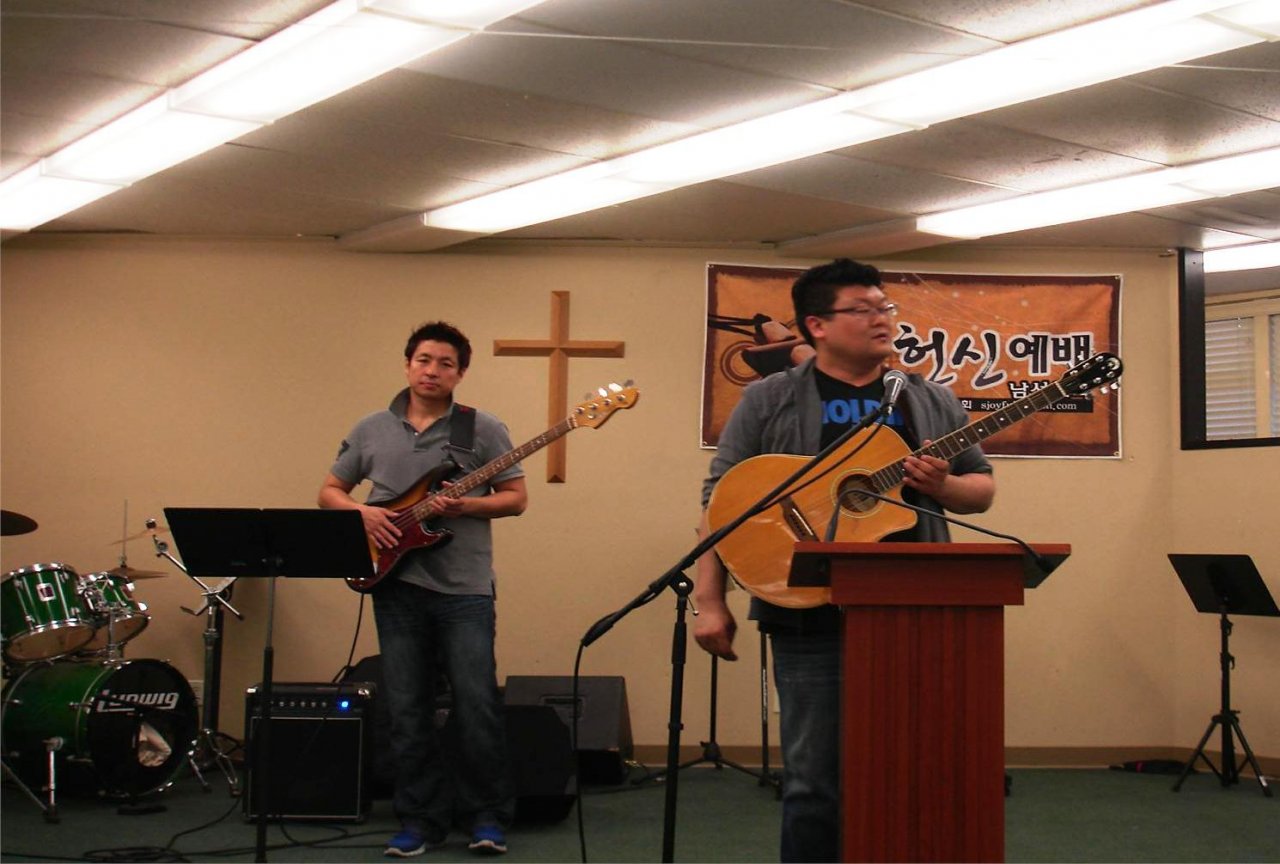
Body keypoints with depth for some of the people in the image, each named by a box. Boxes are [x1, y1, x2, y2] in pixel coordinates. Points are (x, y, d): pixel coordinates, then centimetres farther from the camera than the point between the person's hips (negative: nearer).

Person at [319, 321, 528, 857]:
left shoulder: (483, 429, 2)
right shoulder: (371, 431, 10)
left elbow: (516, 498, 2)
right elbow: (329, 491, 15)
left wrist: (465, 507, -14)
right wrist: (361, 512, -6)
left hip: (465, 588, -2)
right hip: (397, 585, 3)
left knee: (477, 704, -4)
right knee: (407, 710, 6)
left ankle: (488, 815, 11)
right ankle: (421, 819, 17)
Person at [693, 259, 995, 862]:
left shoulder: (932, 401, 12)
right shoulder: (769, 401, 3)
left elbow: (983, 488, 15)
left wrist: (942, 487, -8)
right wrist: (710, 602, -9)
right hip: (811, 616, -3)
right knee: (814, 782, 1)